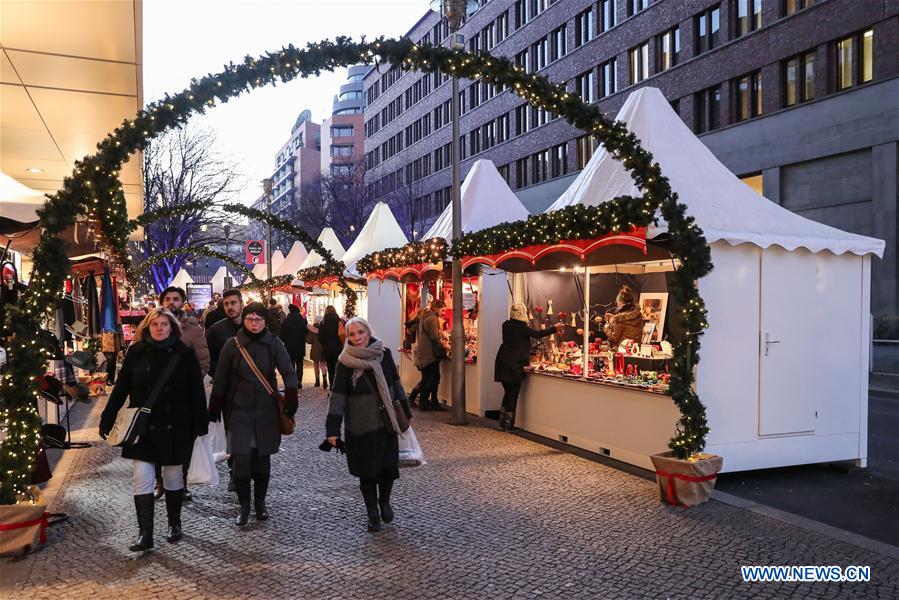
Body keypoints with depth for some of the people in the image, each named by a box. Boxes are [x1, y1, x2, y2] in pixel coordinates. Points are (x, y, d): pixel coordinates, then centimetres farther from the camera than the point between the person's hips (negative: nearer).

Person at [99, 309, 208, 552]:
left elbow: (196, 392, -3)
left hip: (175, 427, -1)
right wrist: (107, 421, 0)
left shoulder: (184, 353, -5)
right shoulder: (136, 352, -1)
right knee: (141, 478, -3)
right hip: (142, 427, 1)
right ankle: (145, 534, 5)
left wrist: (201, 425, -4)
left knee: (173, 476, 12)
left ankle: (174, 523, 31)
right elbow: (120, 388, 3)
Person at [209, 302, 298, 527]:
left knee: (262, 458, 8)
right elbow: (220, 379, 6)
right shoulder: (232, 345, -1)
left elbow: (288, 371, -9)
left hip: (266, 410, 1)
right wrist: (215, 407, 7)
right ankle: (244, 505, 10)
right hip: (239, 410, -1)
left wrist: (291, 395, -24)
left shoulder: (274, 344, -1)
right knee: (241, 459, -7)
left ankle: (260, 502, 25)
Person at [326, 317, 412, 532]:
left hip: (386, 423, 3)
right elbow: (337, 397, -10)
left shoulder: (384, 354, -1)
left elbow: (396, 384, 9)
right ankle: (373, 514, 24)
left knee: (389, 467, 4)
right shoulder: (345, 364, -9)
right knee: (367, 472, 4)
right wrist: (333, 429, -14)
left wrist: (406, 412, 12)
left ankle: (384, 502, 33)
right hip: (360, 427, -2)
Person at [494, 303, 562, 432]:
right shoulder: (521, 327, -12)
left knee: (508, 392, 16)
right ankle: (508, 425, 6)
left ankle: (502, 422, 18)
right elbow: (538, 334, -7)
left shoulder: (506, 325, 9)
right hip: (514, 364, -7)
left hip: (502, 362, 7)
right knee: (513, 394, 2)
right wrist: (554, 328, 5)